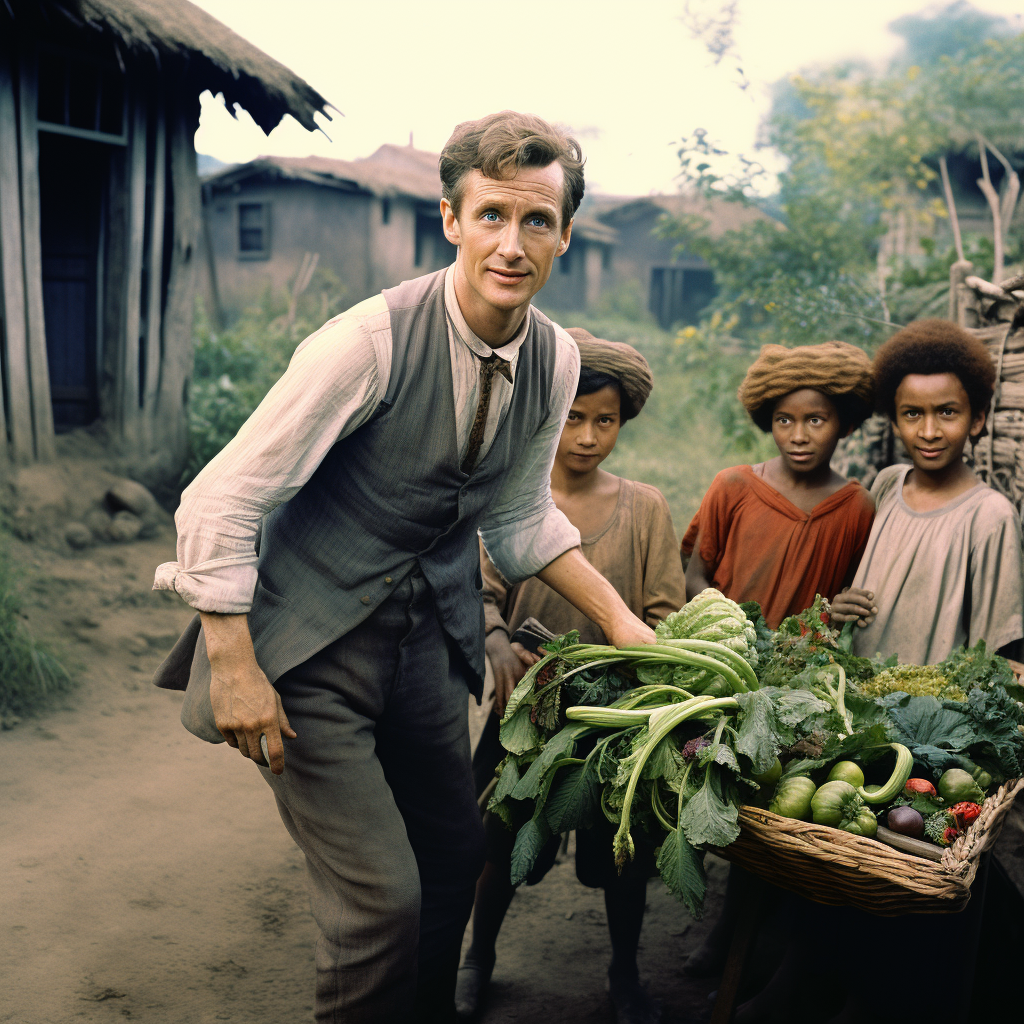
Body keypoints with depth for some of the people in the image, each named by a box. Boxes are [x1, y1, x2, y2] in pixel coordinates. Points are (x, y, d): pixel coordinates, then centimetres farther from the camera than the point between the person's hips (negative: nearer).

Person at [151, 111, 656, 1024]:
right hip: (314, 644, -6)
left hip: (430, 638, 6)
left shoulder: (556, 361, -3)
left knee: (457, 856, 18)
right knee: (381, 897, -9)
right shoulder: (372, 340, -23)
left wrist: (620, 622, 4)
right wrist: (236, 669, -20)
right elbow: (222, 501, -20)